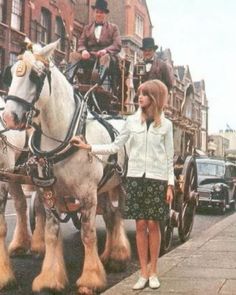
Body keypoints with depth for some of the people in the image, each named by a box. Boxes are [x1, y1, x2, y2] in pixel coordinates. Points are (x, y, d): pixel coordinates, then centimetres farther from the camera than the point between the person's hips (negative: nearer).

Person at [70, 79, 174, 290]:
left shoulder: (165, 124, 2)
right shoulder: (132, 121, 5)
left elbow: (169, 158, 3)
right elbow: (115, 147, 5)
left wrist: (170, 184, -2)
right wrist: (88, 147, -5)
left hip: (157, 178, -1)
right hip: (136, 177, 1)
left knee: (153, 225, 3)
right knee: (140, 225, 3)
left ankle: (153, 272, 14)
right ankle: (143, 273, 11)